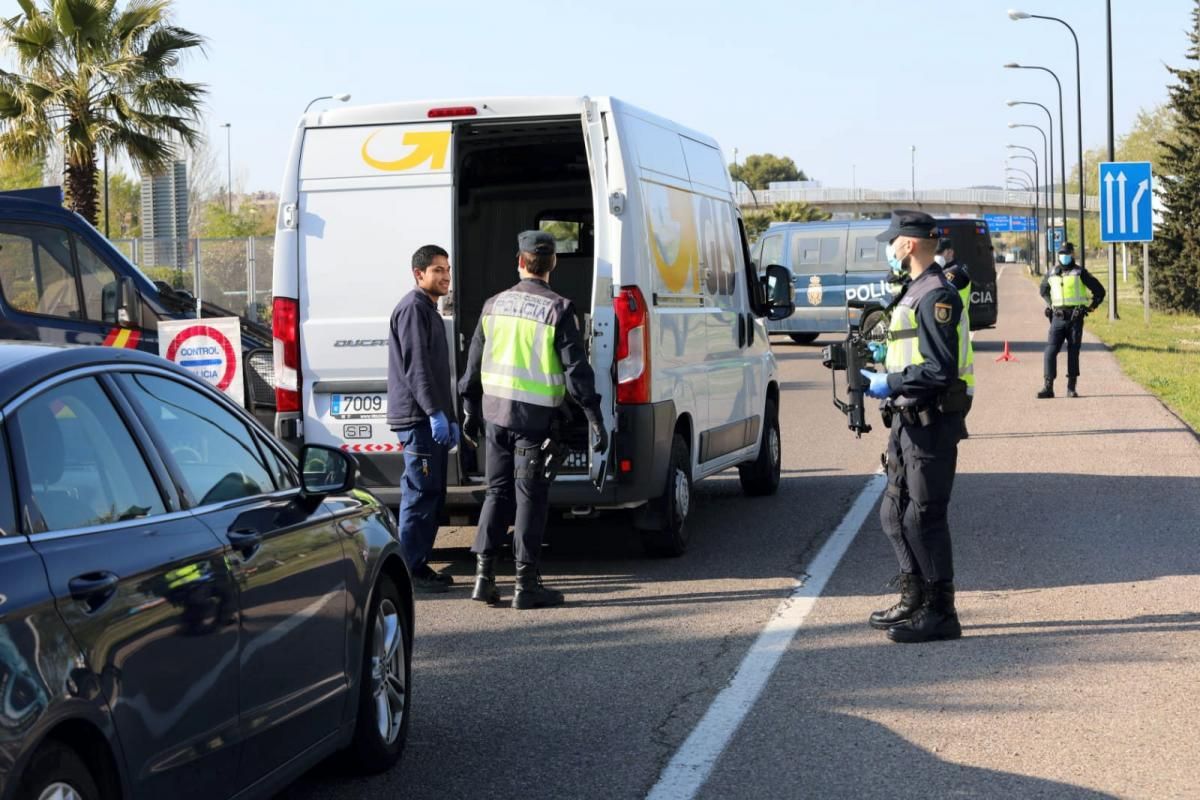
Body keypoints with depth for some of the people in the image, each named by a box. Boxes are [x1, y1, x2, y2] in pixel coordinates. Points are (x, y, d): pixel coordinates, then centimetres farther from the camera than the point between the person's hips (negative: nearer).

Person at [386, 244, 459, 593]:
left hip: (431, 420, 10)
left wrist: (449, 419, 24)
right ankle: (409, 570, -9)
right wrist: (435, 412, -23)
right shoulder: (413, 308, -9)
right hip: (418, 419, -10)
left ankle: (419, 565, 17)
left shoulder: (430, 311, 23)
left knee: (432, 495, 12)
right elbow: (415, 365, -19)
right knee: (421, 494, -10)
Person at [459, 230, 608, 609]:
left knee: (498, 492, 14)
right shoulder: (558, 310, -9)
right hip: (535, 418, -4)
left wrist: (470, 409, 23)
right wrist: (595, 418, -9)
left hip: (496, 413, 4)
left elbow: (474, 362, 13)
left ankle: (484, 576, 11)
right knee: (530, 497, 1)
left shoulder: (494, 305, 7)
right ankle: (527, 584, 4)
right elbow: (576, 368, -12)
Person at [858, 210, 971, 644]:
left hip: (931, 423, -11)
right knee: (896, 513, 16)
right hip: (909, 421, 11)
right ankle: (914, 601, 26)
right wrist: (882, 363, 14)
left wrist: (891, 384, -19)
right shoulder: (915, 292, 17)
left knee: (923, 517, -7)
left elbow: (940, 369, -22)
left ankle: (940, 613, -1)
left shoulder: (935, 296, -16)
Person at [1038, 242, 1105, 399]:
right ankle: (1048, 387, -10)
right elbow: (1044, 290, 29)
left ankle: (1071, 388, 8)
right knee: (1050, 351, -9)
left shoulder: (1080, 273, -2)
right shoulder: (1051, 272, 9)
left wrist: (1090, 307, 3)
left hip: (1075, 319, -3)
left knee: (1073, 352, 1)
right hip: (1057, 319, 3)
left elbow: (1099, 291, 3)